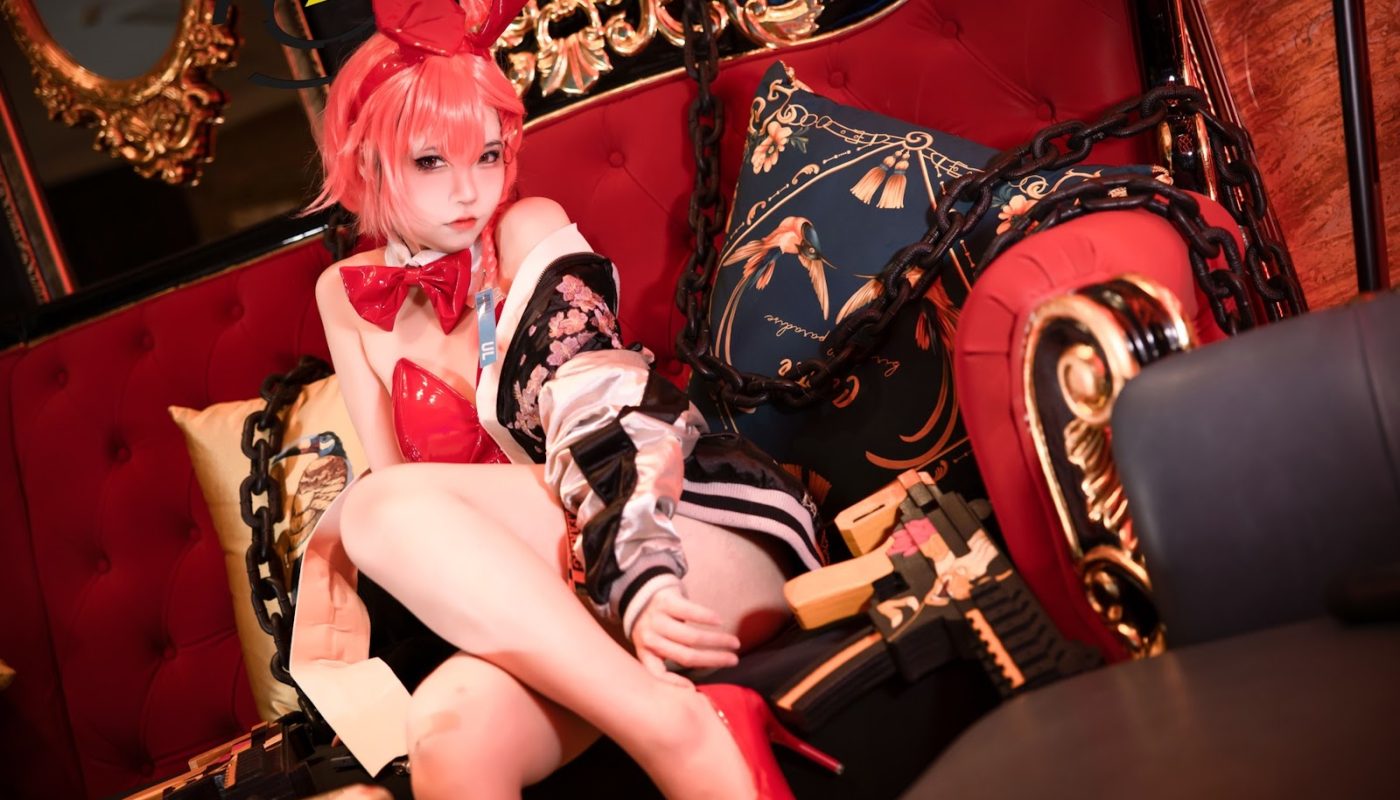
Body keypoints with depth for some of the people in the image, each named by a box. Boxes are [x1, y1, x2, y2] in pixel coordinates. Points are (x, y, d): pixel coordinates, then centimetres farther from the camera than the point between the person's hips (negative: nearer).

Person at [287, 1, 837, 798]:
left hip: (702, 544, -2)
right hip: (547, 584, 2)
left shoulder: (531, 232, 0)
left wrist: (641, 577, -33)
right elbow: (393, 477, 12)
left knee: (392, 508, -31)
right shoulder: (351, 298, 13)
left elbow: (597, 411, -15)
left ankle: (681, 732, -35)